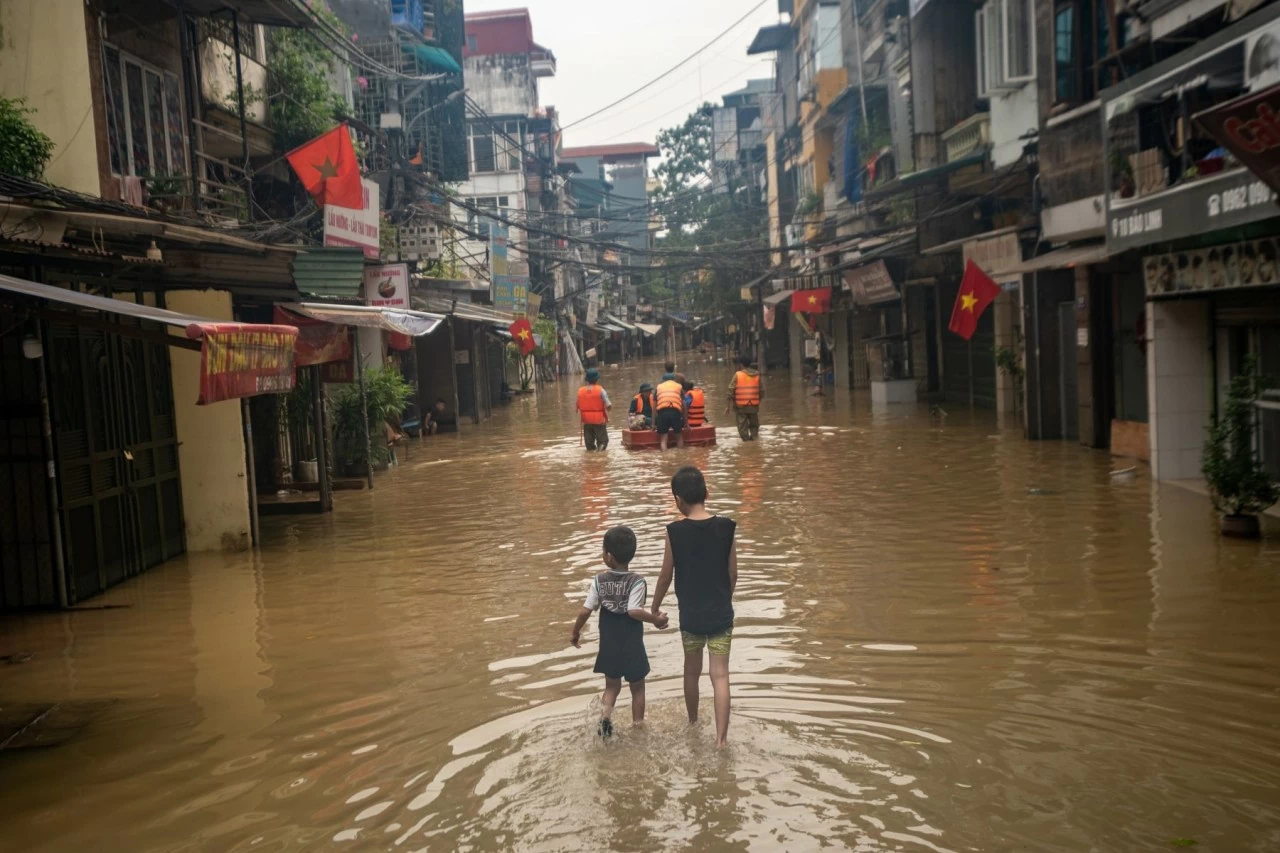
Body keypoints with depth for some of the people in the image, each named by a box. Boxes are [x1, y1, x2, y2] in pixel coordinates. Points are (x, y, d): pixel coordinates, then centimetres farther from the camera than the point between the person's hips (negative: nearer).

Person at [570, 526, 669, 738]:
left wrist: (575, 632, 5)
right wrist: (655, 619, -14)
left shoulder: (599, 581, -8)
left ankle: (605, 714, -4)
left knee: (612, 686, 19)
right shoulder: (636, 581, -16)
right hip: (632, 647, -2)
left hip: (609, 647, 2)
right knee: (637, 688, 17)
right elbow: (634, 611, -28)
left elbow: (585, 611, -9)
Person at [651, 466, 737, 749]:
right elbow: (733, 574, 0)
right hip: (721, 613, 0)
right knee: (720, 675, 2)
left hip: (691, 615, 0)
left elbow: (666, 576, -4)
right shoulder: (725, 528, -8)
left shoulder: (675, 532, -12)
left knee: (692, 672, 19)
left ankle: (693, 725, 37)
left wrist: (655, 607, 13)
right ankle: (720, 739, -4)